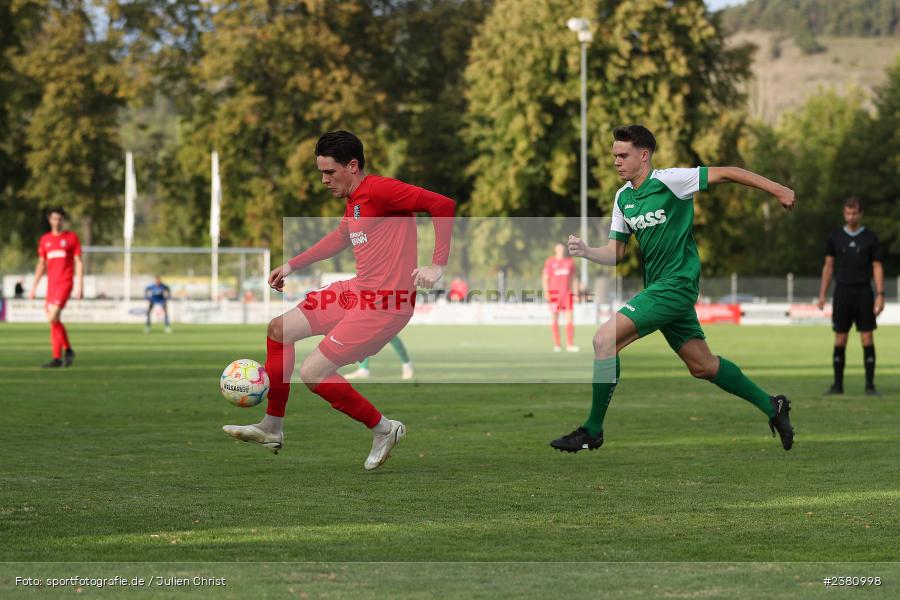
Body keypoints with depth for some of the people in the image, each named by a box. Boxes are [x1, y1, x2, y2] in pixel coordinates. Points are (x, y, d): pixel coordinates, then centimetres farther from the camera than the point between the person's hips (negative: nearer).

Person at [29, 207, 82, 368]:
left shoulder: (72, 237, 2)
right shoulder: (44, 240, 13)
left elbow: (78, 262, 1)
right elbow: (41, 264, 18)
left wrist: (79, 285, -7)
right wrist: (34, 287, 12)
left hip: (65, 283, -5)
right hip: (51, 284, 5)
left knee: (52, 318, -17)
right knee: (55, 321, 4)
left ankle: (57, 357, -12)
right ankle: (67, 349, 21)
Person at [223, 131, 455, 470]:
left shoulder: (379, 191, -18)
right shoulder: (353, 202, 12)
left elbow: (443, 204, -24)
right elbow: (341, 238, 33)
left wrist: (437, 265, -25)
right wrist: (292, 265, 34)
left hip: (385, 305, -10)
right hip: (357, 291, 10)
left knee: (312, 373, -13)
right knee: (280, 329, 14)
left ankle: (383, 429, 5)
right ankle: (271, 429, 23)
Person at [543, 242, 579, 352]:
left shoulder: (570, 261, 12)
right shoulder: (550, 262, 1)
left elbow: (573, 278, 16)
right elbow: (545, 278, 0)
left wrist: (576, 293, 10)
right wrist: (546, 292, -11)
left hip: (567, 293, 3)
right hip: (554, 293, -3)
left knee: (569, 318, -6)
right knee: (555, 319, 0)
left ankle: (570, 345, -8)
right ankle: (556, 345, 4)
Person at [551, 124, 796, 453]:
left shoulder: (669, 180, -13)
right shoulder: (623, 197, 10)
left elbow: (725, 173, -9)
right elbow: (616, 251, 13)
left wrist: (776, 189, -9)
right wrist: (586, 251, -7)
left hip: (675, 284, -9)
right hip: (658, 287, 9)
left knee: (605, 340, -16)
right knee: (702, 366, 14)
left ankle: (592, 431, -9)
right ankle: (772, 407, 29)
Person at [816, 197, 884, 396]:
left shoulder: (870, 238, 3)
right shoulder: (835, 237, 7)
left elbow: (877, 267, 2)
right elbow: (829, 266, 10)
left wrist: (880, 295, -7)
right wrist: (822, 294, 3)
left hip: (863, 292, -1)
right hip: (842, 292, 1)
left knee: (867, 338, -4)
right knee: (840, 340, 1)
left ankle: (870, 385, 0)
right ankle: (838, 384, 7)